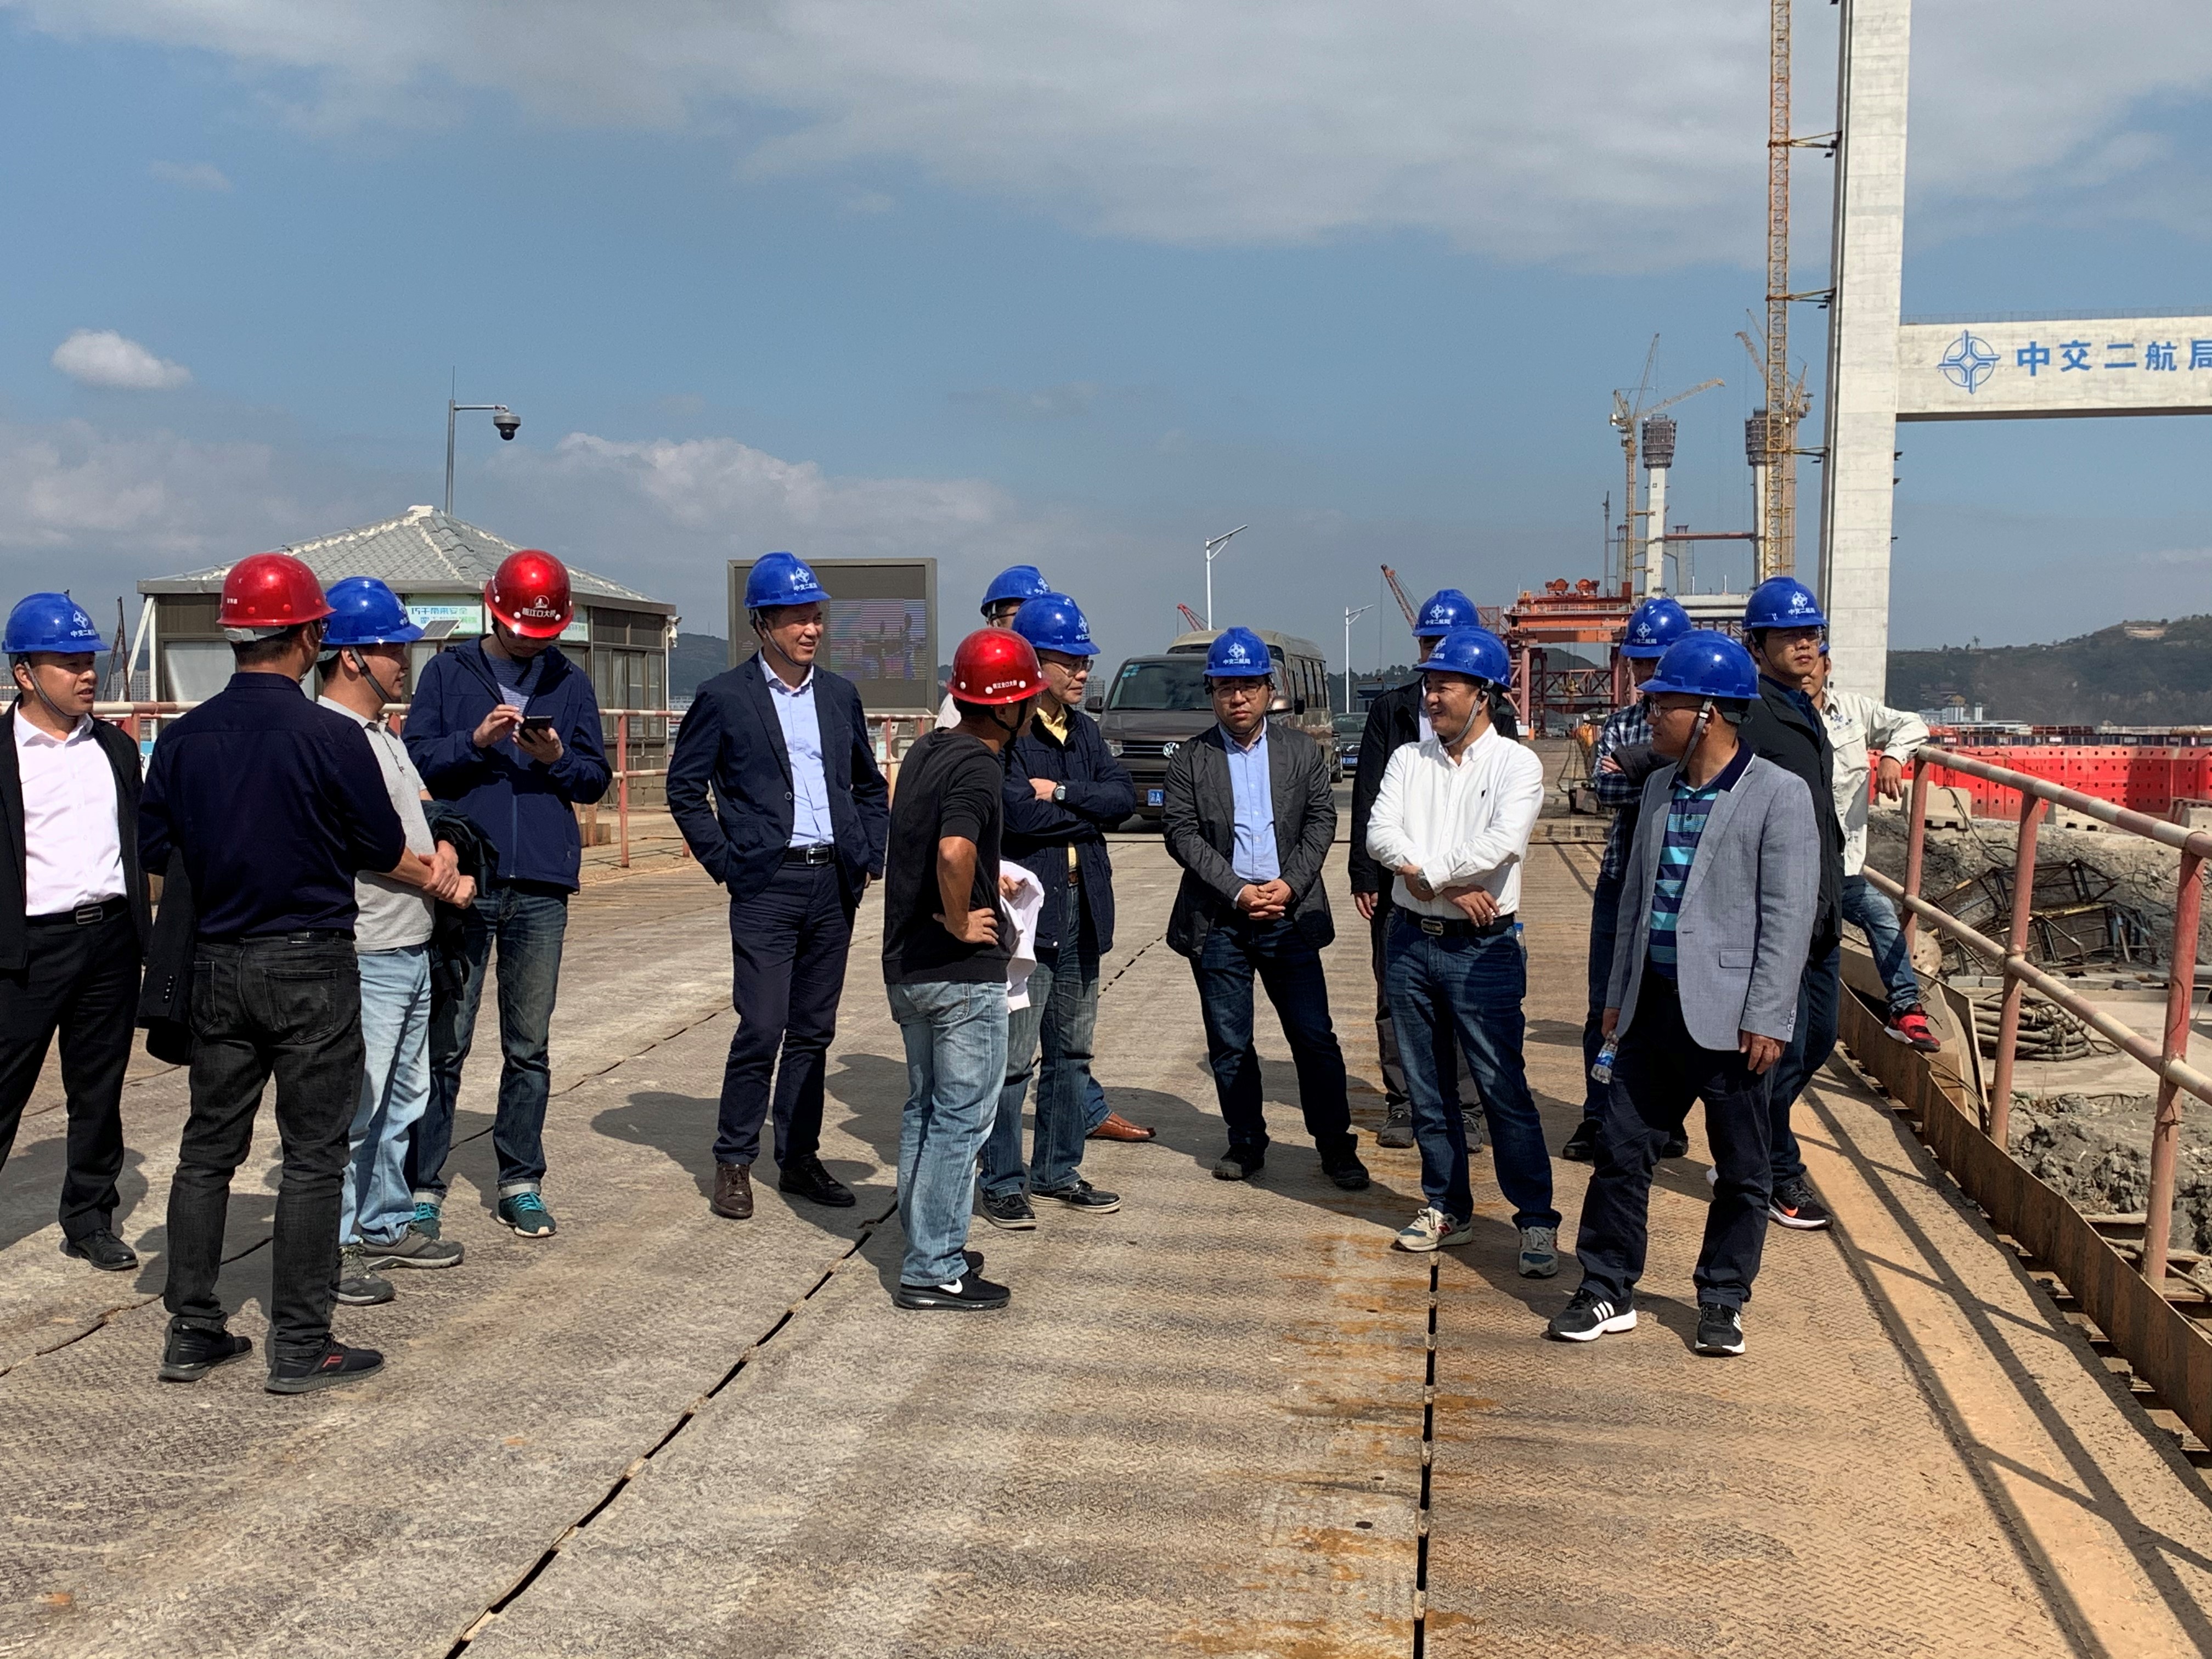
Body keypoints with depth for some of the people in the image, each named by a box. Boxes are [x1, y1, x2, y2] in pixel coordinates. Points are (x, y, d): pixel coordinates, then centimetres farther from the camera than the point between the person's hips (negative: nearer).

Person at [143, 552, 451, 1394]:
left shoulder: (183, 738, 0)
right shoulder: (331, 737, -14)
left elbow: (154, 854, 7)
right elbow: (385, 850, -3)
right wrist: (430, 876, 19)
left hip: (217, 967, 5)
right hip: (311, 967, -5)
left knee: (208, 1147, 15)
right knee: (312, 1155, 3)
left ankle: (191, 1331, 22)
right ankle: (300, 1346, 8)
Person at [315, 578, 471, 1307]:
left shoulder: (384, 734, 15)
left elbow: (419, 815, 21)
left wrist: (446, 853, 0)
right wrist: (435, 875, -10)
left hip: (412, 952, 10)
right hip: (366, 956, -10)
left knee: (402, 1101, 18)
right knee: (350, 1108, -5)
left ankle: (386, 1225, 30)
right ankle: (329, 1246, 5)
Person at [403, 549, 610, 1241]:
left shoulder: (570, 684, 11)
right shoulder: (448, 673, 6)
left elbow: (596, 779, 9)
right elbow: (417, 761, -1)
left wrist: (558, 758, -11)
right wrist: (476, 740, -16)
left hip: (541, 891, 2)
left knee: (530, 1047, 9)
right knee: (444, 1043, 1)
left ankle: (521, 1182, 19)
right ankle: (423, 1184, 10)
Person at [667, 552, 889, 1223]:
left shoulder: (840, 695, 12)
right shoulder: (725, 697, -2)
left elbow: (870, 785, 21)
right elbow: (684, 788, 1)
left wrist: (870, 858, 10)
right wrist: (725, 863, -4)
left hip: (834, 884, 5)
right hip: (767, 884, -5)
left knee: (813, 1032, 10)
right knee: (761, 1029, -7)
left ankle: (799, 1159, 20)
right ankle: (733, 1163, 9)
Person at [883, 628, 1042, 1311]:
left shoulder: (923, 752, 9)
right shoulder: (977, 766, -19)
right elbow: (954, 851, -36)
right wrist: (961, 922, -21)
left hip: (905, 965, 9)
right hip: (962, 973, -9)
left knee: (924, 1109, 18)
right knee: (961, 1117, 0)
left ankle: (929, 1247, 28)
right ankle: (934, 1270, 4)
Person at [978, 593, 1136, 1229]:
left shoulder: (1083, 730, 13)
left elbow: (1124, 796, 2)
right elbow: (1015, 811, -23)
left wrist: (1063, 794, -13)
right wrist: (1089, 815, -8)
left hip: (1081, 910, 8)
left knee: (1071, 1052, 15)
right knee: (1012, 1056, -2)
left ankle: (1058, 1171, 27)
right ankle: (1001, 1183, 10)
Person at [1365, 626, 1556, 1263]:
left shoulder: (1516, 763, -6)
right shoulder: (1409, 760, 8)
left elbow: (1503, 844, -21)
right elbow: (1380, 834, -6)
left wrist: (1423, 868, -12)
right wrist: (1449, 885, -17)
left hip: (1483, 948, -5)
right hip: (1411, 940, 5)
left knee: (1504, 1089, -3)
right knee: (1426, 1087, 13)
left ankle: (1537, 1220, 10)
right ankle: (1448, 1209, 27)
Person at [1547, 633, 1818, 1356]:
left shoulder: (1778, 793, -9)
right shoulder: (1659, 787, 11)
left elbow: (1789, 914, -12)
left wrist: (1767, 1017, -16)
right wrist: (1619, 991, 16)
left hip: (1728, 1015, -6)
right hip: (1655, 1004, 6)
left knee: (1741, 1170, 8)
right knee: (1621, 1148, 8)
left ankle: (1722, 1302, 23)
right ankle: (1607, 1293, 19)